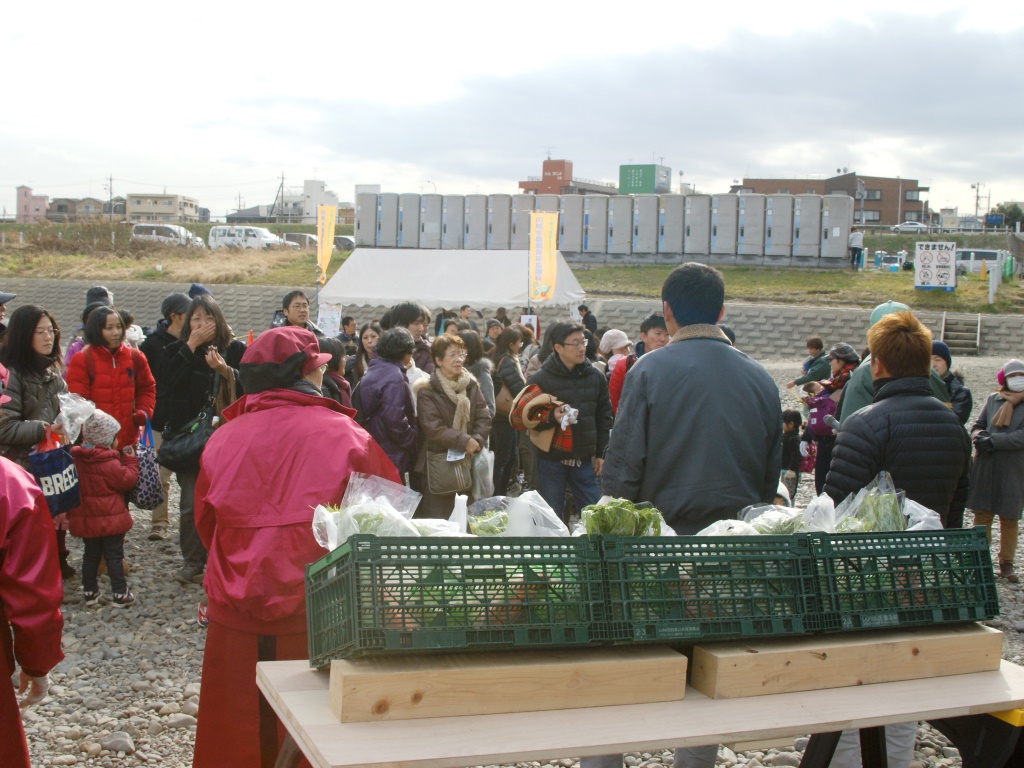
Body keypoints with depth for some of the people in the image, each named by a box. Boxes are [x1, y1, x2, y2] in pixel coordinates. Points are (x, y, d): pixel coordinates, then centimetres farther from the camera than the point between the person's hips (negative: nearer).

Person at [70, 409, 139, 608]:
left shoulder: (76, 459, 0)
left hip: (86, 520, 6)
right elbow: (127, 480, -11)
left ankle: (89, 591, 21)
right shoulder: (110, 463, -20)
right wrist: (130, 461, 0)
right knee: (114, 555, 2)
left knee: (91, 554, 16)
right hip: (111, 519, -5)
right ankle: (120, 594, 5)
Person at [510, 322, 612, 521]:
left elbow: (604, 417, 14)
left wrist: (601, 453, 10)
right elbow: (518, 416, -9)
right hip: (552, 460, -3)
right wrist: (551, 417, -23)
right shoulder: (540, 380, -6)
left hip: (585, 459, 3)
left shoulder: (595, 377, 6)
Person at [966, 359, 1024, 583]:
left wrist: (994, 441, -18)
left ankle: (1006, 563, 18)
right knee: (982, 514, 4)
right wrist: (979, 436, -9)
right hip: (985, 467, 2)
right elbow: (977, 425, 14)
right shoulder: (993, 399, 10)